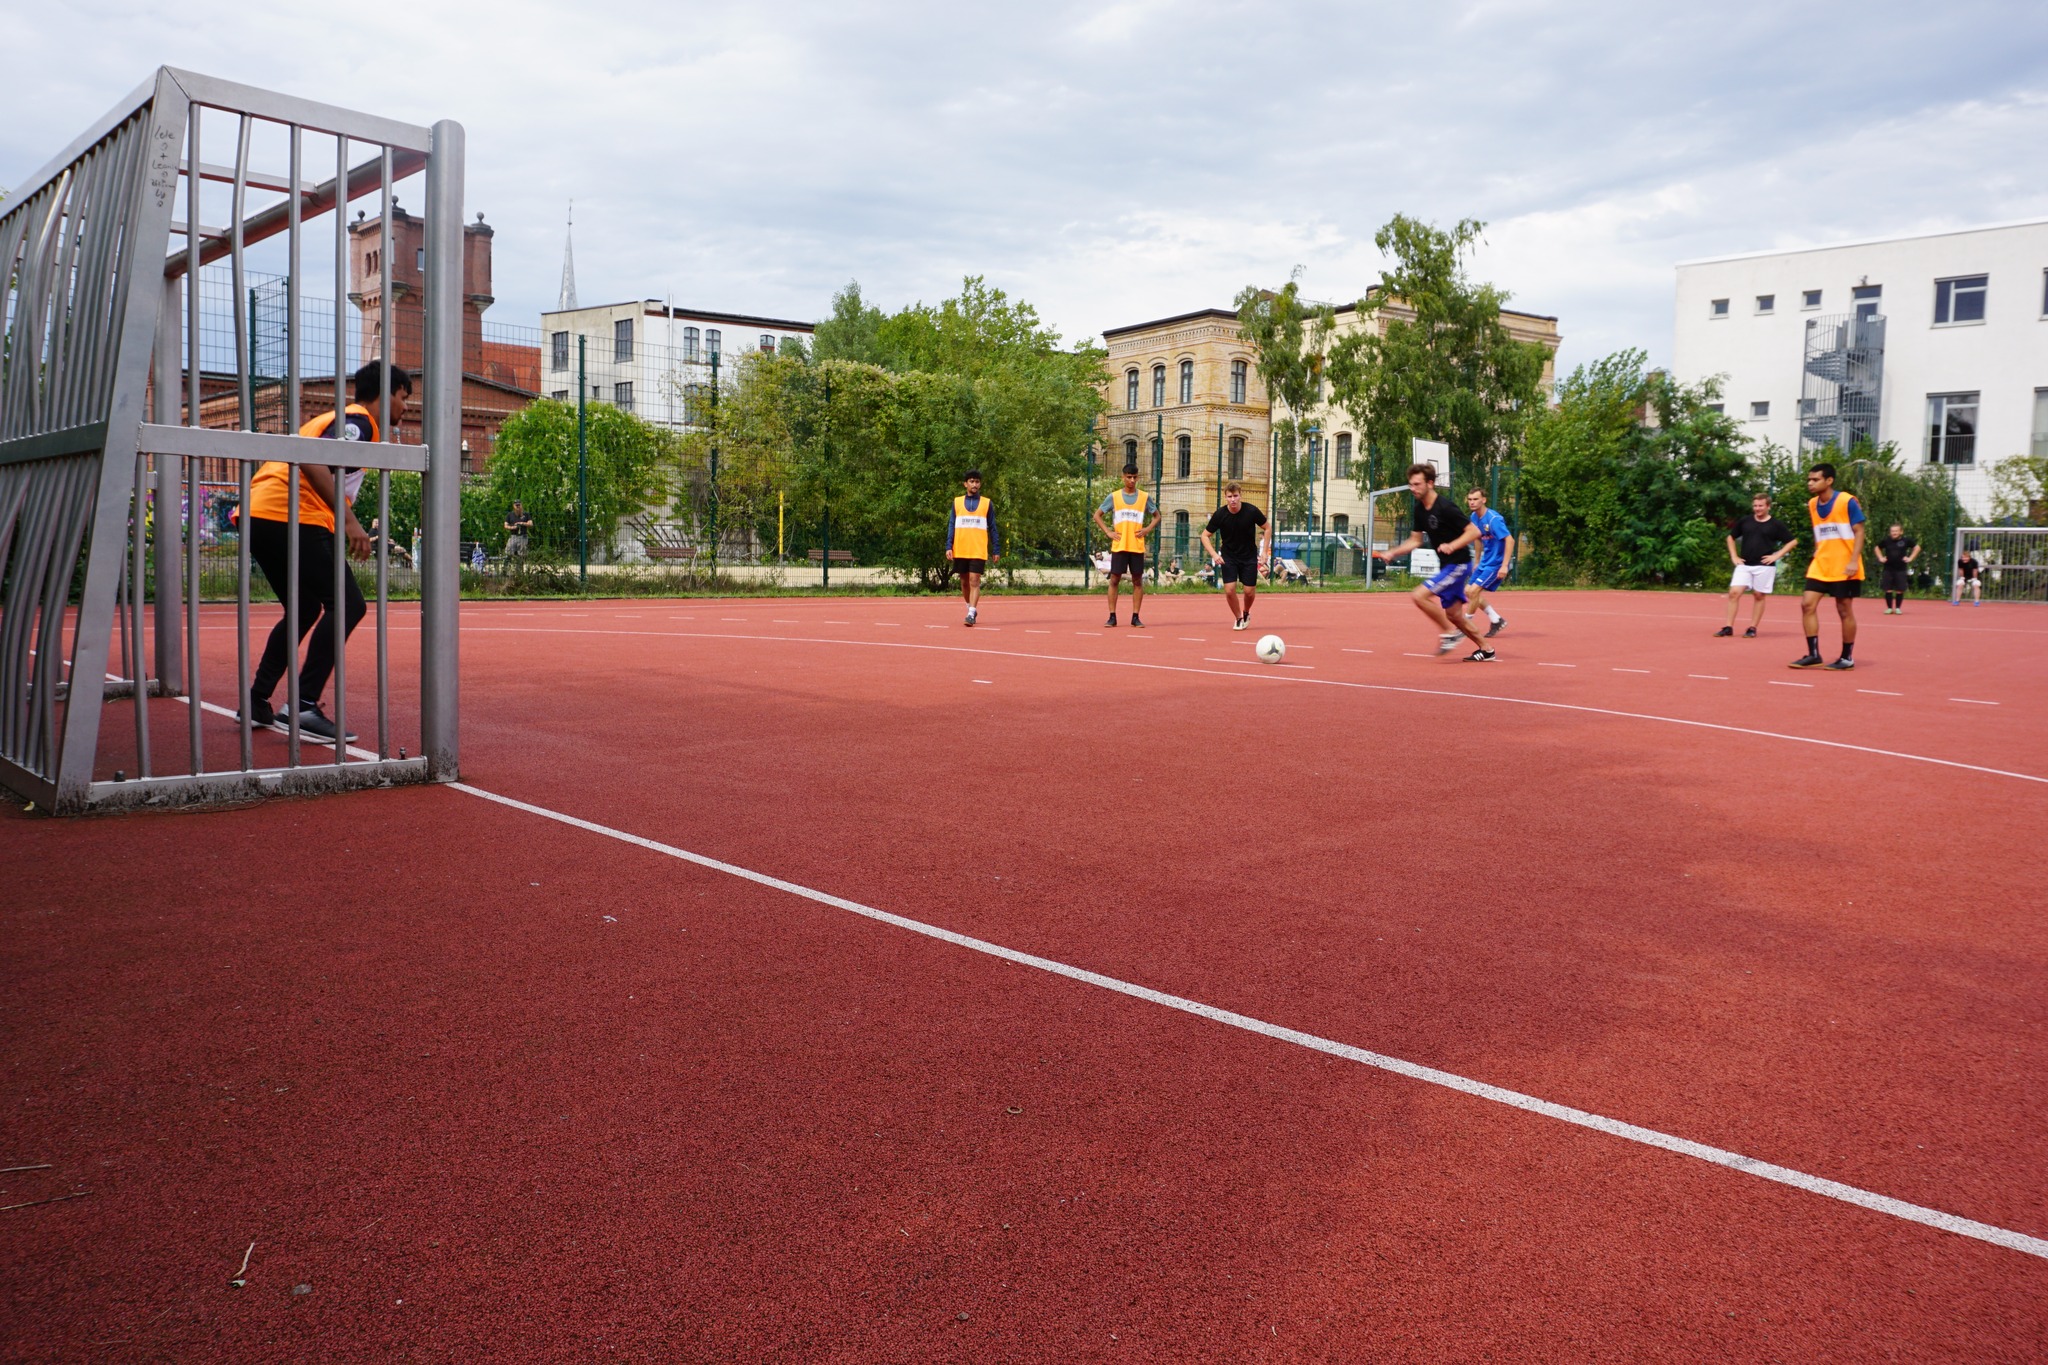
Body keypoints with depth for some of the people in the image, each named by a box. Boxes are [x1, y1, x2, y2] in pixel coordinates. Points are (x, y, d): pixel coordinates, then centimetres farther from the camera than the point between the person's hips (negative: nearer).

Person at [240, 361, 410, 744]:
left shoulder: (336, 418, 27)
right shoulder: (358, 420, -3)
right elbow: (313, 463, -19)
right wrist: (349, 521, -23)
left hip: (259, 515, 10)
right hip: (291, 516, -10)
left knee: (305, 610, 21)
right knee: (347, 604, -11)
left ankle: (257, 703, 23)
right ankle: (303, 708, -17)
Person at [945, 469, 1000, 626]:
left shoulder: (987, 503, 5)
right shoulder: (957, 502, 8)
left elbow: (993, 529, 6)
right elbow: (951, 525, 7)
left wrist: (996, 550, 2)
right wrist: (949, 547, -3)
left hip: (979, 550, -2)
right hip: (960, 550, 2)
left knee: (974, 581, -12)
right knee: (964, 582, 10)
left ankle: (971, 614, -15)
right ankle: (971, 608, 27)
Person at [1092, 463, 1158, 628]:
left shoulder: (1145, 497, 5)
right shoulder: (1113, 496, 3)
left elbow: (1156, 516, 16)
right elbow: (1097, 515, 9)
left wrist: (1148, 529, -1)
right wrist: (1108, 532, -2)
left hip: (1137, 546, 1)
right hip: (1119, 546, -1)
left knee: (1138, 581, 2)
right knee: (1114, 580, -1)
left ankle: (1135, 617, 8)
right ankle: (1112, 617, 4)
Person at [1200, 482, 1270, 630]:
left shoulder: (1251, 511, -18)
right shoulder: (1219, 514, -17)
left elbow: (1268, 527, -1)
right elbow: (1205, 535, -6)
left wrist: (1265, 551, -7)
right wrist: (1214, 554, -20)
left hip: (1249, 557, 0)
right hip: (1228, 557, 0)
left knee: (1249, 591, -1)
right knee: (1229, 589, -12)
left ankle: (1246, 612, 31)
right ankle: (1238, 618, 13)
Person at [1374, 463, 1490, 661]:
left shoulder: (1445, 507, -20)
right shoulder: (1420, 509, 5)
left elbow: (1474, 531, -20)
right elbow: (1416, 540, 14)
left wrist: (1452, 546, -34)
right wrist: (1393, 552, -1)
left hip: (1458, 564, -9)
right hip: (1446, 565, 9)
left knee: (1420, 595, -19)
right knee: (1453, 614, 13)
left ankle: (1449, 633, -4)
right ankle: (1485, 650, 25)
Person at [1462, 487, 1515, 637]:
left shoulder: (1493, 519, -21)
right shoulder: (1474, 517, 4)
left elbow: (1510, 540, -25)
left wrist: (1504, 566, -30)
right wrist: (1477, 562, 19)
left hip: (1497, 563, -9)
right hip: (1485, 562, 9)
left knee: (1473, 591, -16)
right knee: (1468, 592, 7)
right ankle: (1496, 621, 18)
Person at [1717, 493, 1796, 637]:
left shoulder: (1776, 525, 0)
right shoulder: (1745, 521, 8)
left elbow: (1791, 541, 4)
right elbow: (1731, 537, 20)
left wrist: (1776, 555, -6)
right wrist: (1734, 556, 10)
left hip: (1764, 566, -2)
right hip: (1744, 565, 2)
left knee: (1759, 596, 2)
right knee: (1734, 593, -8)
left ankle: (1752, 629, 9)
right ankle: (1728, 627, -5)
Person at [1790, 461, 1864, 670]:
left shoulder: (1847, 501, -11)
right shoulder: (1812, 504, 7)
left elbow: (1859, 532, -11)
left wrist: (1854, 561, -19)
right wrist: (1816, 555, 13)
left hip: (1844, 568, -6)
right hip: (1820, 566, 6)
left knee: (1844, 610, 1)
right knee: (1807, 604, -4)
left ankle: (1847, 658, 12)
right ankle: (1813, 655, 2)